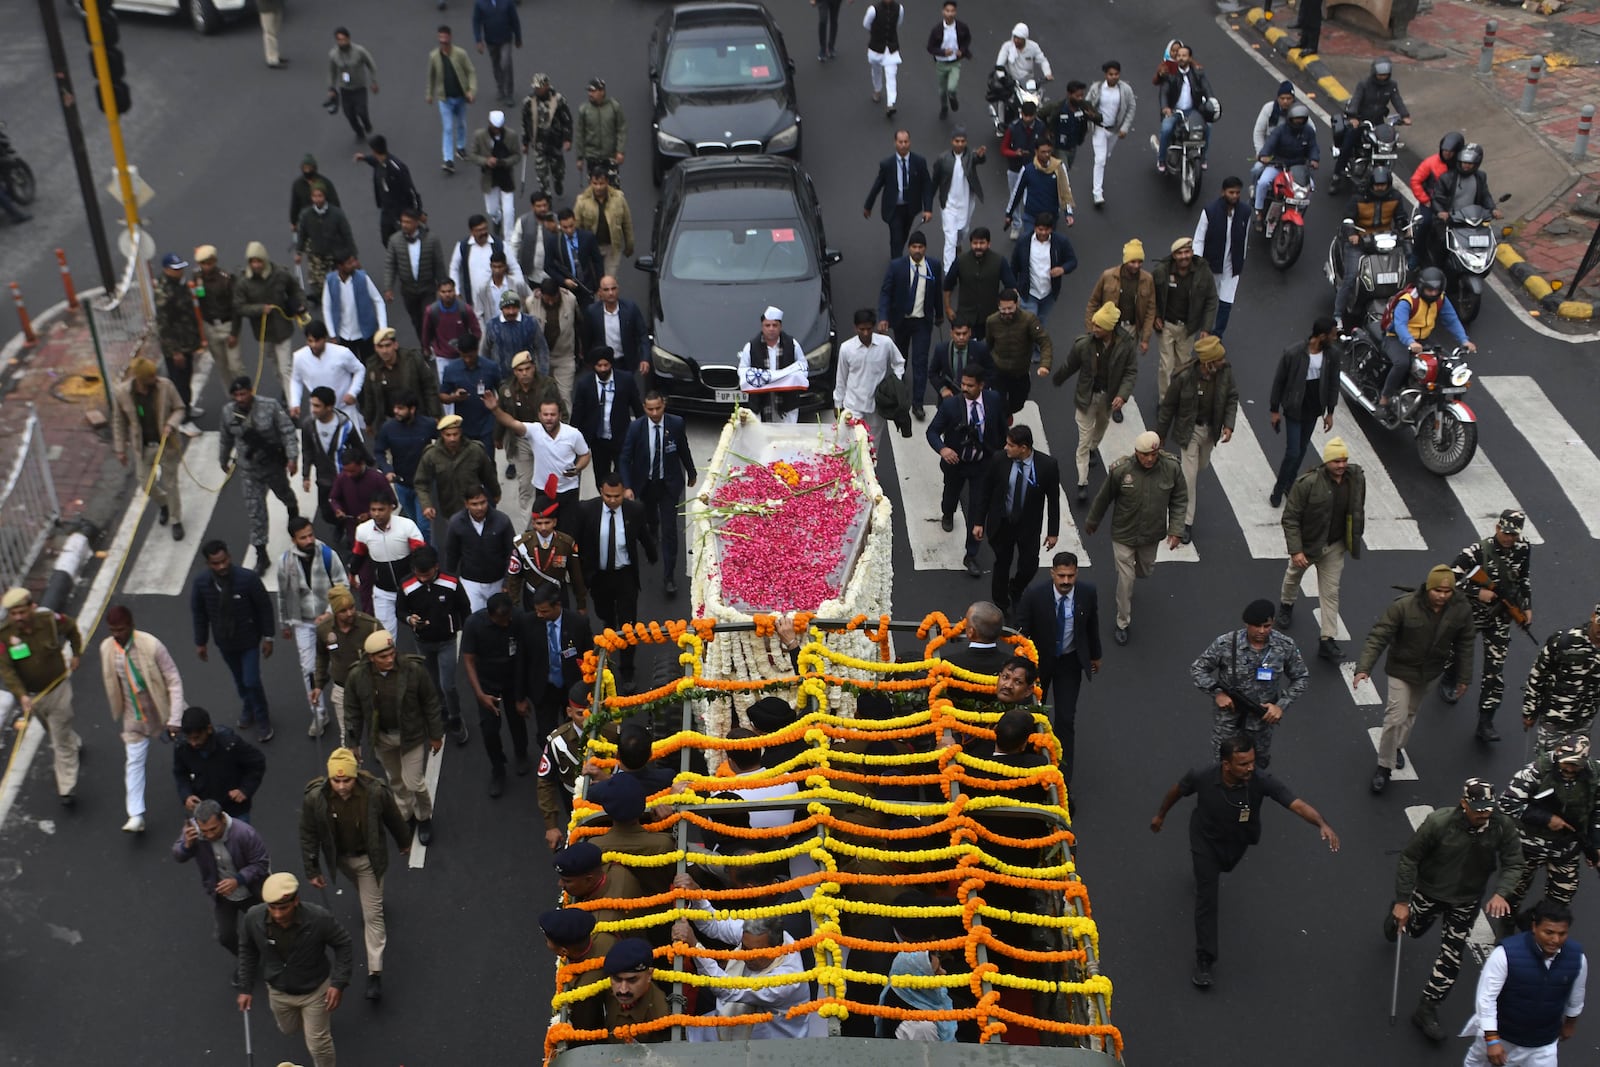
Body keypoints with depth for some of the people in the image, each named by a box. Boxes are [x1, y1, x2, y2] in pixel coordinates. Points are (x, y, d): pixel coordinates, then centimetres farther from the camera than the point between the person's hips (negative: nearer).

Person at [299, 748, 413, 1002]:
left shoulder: (375, 792, -30)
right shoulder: (314, 798, -29)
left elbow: (393, 819, -9)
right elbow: (308, 836, -13)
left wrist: (404, 842, 8)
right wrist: (312, 870, -8)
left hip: (369, 858, -2)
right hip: (340, 858, 2)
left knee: (373, 914, 1)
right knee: (362, 891, 31)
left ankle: (375, 973, 8)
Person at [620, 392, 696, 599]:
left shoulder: (676, 423, -15)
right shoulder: (635, 427, -17)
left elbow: (684, 450, 2)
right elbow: (624, 459, -14)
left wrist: (691, 472, 16)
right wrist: (627, 486, -25)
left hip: (669, 484, -2)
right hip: (645, 484, 2)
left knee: (669, 529, -6)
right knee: (649, 518, 28)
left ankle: (669, 577, 0)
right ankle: (652, 533, 65)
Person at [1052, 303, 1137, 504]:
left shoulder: (1125, 344, -21)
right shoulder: (1083, 344, -23)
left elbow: (1131, 372, -13)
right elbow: (1069, 367, -4)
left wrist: (1122, 395, -27)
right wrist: (1055, 380, 11)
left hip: (1109, 397, 2)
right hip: (1087, 396, -2)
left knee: (1101, 426, 31)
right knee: (1084, 440, -2)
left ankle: (1094, 448, 64)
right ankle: (1082, 483, 5)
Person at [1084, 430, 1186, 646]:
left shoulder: (1172, 467, -19)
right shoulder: (1120, 470, -25)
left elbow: (1179, 499, -4)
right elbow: (1103, 498, -8)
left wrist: (1176, 529, -9)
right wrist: (1091, 521, 7)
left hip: (1152, 535, 3)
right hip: (1124, 534, -3)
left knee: (1145, 571, 26)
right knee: (1126, 581, 2)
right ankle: (1122, 624, 22)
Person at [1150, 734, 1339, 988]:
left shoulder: (1261, 781, -39)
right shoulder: (1201, 777, -37)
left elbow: (1298, 805, -48)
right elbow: (1177, 790, -14)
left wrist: (1322, 823, -67)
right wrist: (1161, 815, 2)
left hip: (1238, 840, 2)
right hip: (1206, 837, -2)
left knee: (1221, 869, 33)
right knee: (1207, 896, -9)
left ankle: (1210, 869, 72)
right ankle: (1204, 960, 1)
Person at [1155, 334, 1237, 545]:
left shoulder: (1225, 371, -17)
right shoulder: (1184, 378, -28)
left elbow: (1232, 398, -1)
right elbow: (1168, 407, -14)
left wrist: (1228, 424, -14)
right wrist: (1160, 436, -5)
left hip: (1211, 430, 5)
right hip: (1189, 430, -4)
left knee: (1202, 465, 26)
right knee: (1189, 476, -3)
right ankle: (1186, 523, 9)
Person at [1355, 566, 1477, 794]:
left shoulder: (1461, 611, -17)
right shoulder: (1404, 606, -30)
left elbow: (1464, 645, -3)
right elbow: (1378, 637, -29)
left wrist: (1464, 677, 3)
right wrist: (1363, 668, -38)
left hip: (1429, 672, 4)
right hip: (1401, 670, -4)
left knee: (1410, 715, 22)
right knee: (1397, 718, -10)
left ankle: (1396, 747, 48)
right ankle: (1384, 767, 7)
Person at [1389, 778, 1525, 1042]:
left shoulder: (1503, 826, -27)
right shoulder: (1439, 822, -32)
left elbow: (1515, 865, -15)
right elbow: (1409, 859, -21)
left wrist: (1500, 893, -34)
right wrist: (1402, 902, -18)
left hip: (1466, 900, 1)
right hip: (1429, 891, -1)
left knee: (1451, 957, 3)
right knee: (1413, 928, 27)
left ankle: (1426, 1010, 20)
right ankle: (1398, 914, 65)